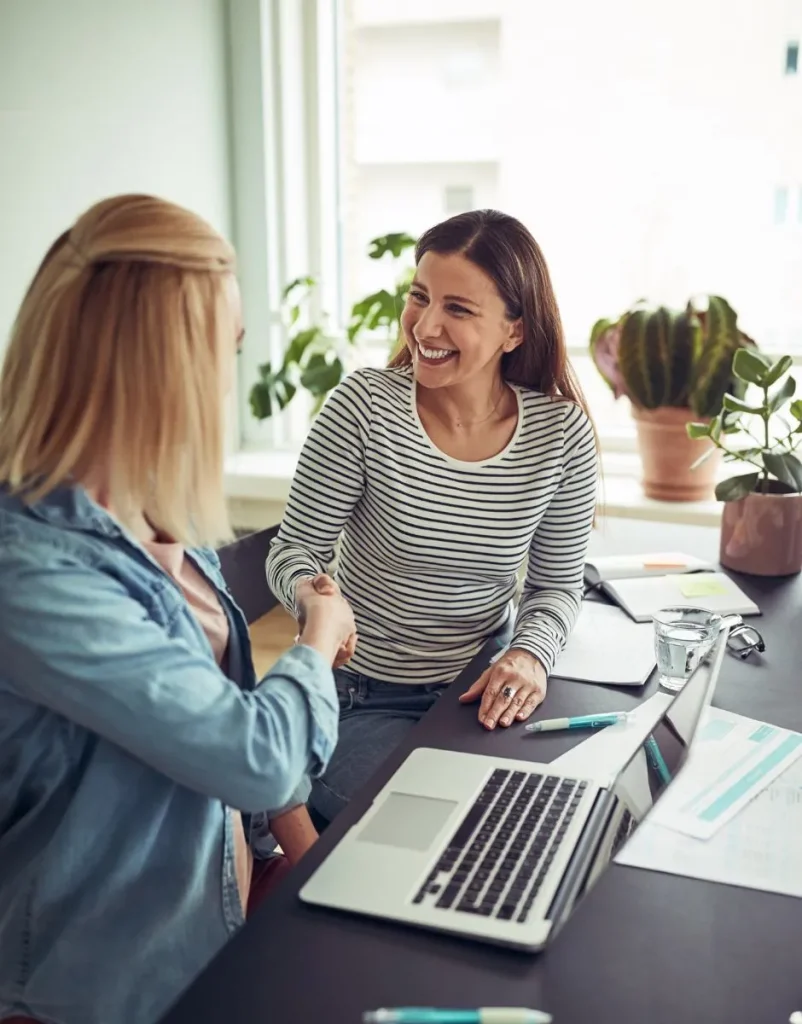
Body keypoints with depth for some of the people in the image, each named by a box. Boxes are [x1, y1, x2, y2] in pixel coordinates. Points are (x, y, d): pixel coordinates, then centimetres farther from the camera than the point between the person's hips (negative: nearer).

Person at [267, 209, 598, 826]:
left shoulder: (562, 432, -8)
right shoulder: (365, 406, -16)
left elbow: (558, 583, 3)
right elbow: (295, 550, -8)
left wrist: (533, 653, -17)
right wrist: (309, 593, -30)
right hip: (365, 700, -3)